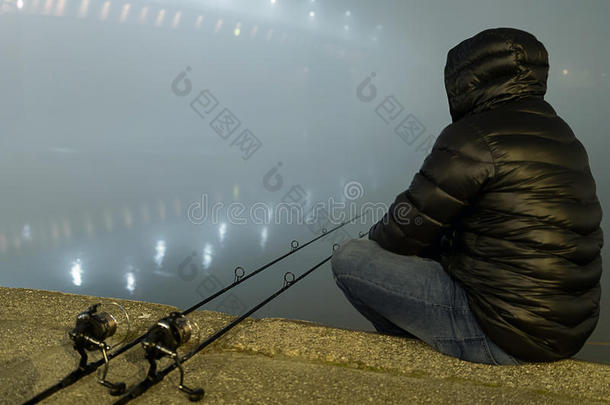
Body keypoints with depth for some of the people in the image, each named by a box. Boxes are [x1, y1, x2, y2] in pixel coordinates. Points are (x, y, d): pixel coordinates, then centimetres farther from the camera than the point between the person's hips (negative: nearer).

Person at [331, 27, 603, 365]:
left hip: (503, 340, -9)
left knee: (349, 258, -6)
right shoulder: (564, 137, 11)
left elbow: (408, 230, -12)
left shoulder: (475, 137, -17)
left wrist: (375, 240, 10)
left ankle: (416, 344, 13)